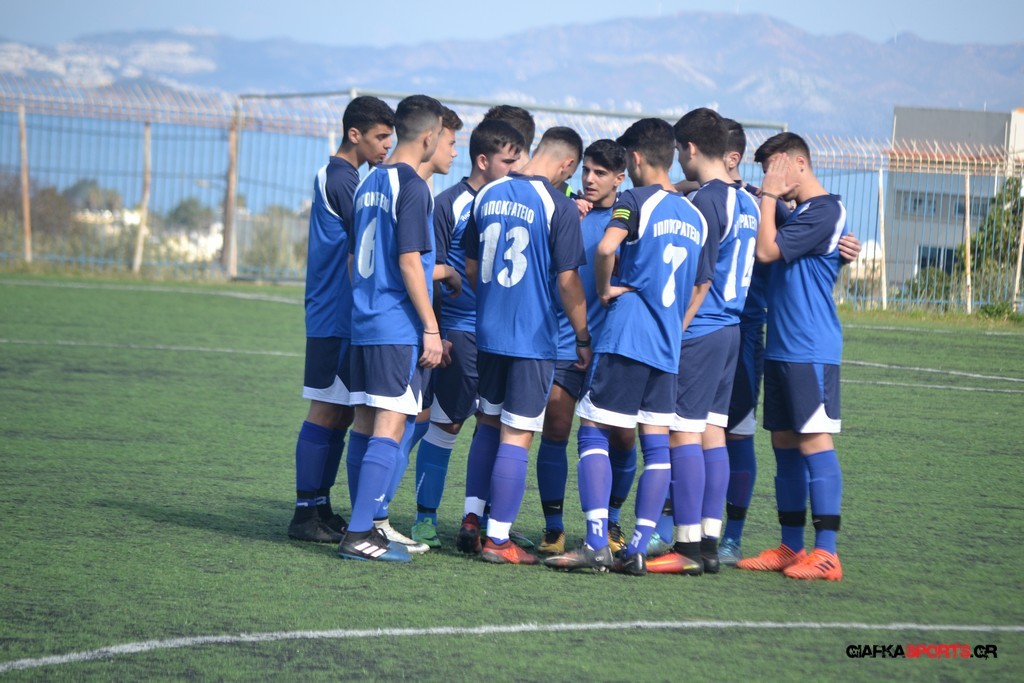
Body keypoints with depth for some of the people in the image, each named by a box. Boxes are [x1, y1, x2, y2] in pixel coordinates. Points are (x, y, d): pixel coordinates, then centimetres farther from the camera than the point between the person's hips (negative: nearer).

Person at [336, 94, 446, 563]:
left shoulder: (368, 183, 14)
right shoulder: (412, 187, -11)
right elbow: (409, 262, -16)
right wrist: (431, 328, -13)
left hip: (363, 323, 9)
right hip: (400, 328, -9)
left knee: (364, 425, 11)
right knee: (389, 428, -8)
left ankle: (362, 529, 17)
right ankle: (360, 535, -13)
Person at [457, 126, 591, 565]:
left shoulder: (488, 195, 6)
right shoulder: (559, 206, -13)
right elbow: (567, 281, -13)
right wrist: (583, 339, -3)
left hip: (487, 332, 6)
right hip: (534, 337, -6)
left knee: (489, 423, 21)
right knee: (516, 436, -2)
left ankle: (472, 518, 19)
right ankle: (497, 540, -1)